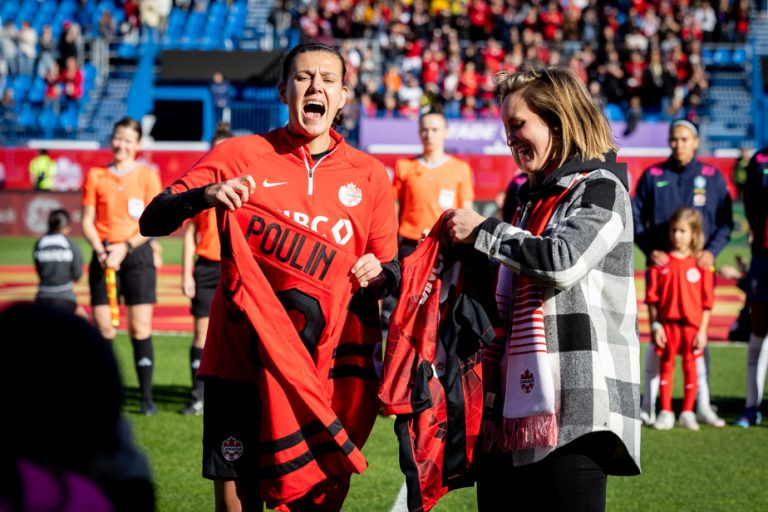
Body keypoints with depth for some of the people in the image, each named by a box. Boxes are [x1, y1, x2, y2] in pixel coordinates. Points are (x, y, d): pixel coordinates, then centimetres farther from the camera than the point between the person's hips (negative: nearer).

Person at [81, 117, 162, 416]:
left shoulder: (147, 175, 3)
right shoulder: (96, 176, 9)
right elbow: (87, 222, 7)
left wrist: (125, 247, -13)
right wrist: (100, 250, -10)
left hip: (136, 254, -2)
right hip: (104, 256, 2)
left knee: (140, 329, -7)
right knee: (103, 329, -2)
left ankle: (146, 397, -2)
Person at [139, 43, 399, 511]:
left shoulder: (369, 175, 9)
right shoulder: (240, 156, 3)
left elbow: (392, 270, 16)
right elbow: (152, 222, 0)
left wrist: (379, 274, -8)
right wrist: (203, 196, -19)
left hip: (329, 368, 2)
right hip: (241, 361, -1)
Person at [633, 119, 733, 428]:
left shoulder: (712, 177, 5)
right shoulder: (652, 176, 5)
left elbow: (726, 222, 6)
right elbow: (636, 219, 6)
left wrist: (712, 251, -9)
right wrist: (649, 250, -9)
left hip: (697, 266, 0)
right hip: (662, 264, 0)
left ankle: (702, 405, 6)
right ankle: (649, 405, 3)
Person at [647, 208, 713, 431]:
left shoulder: (701, 264, 0)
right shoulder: (660, 262, 1)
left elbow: (707, 301, 0)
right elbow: (652, 297, 2)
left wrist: (702, 330, -4)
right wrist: (655, 325, -4)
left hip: (692, 325, -1)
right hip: (666, 323, 1)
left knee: (690, 366, 4)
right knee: (666, 365, 5)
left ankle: (687, 413, 12)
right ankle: (665, 412, 11)